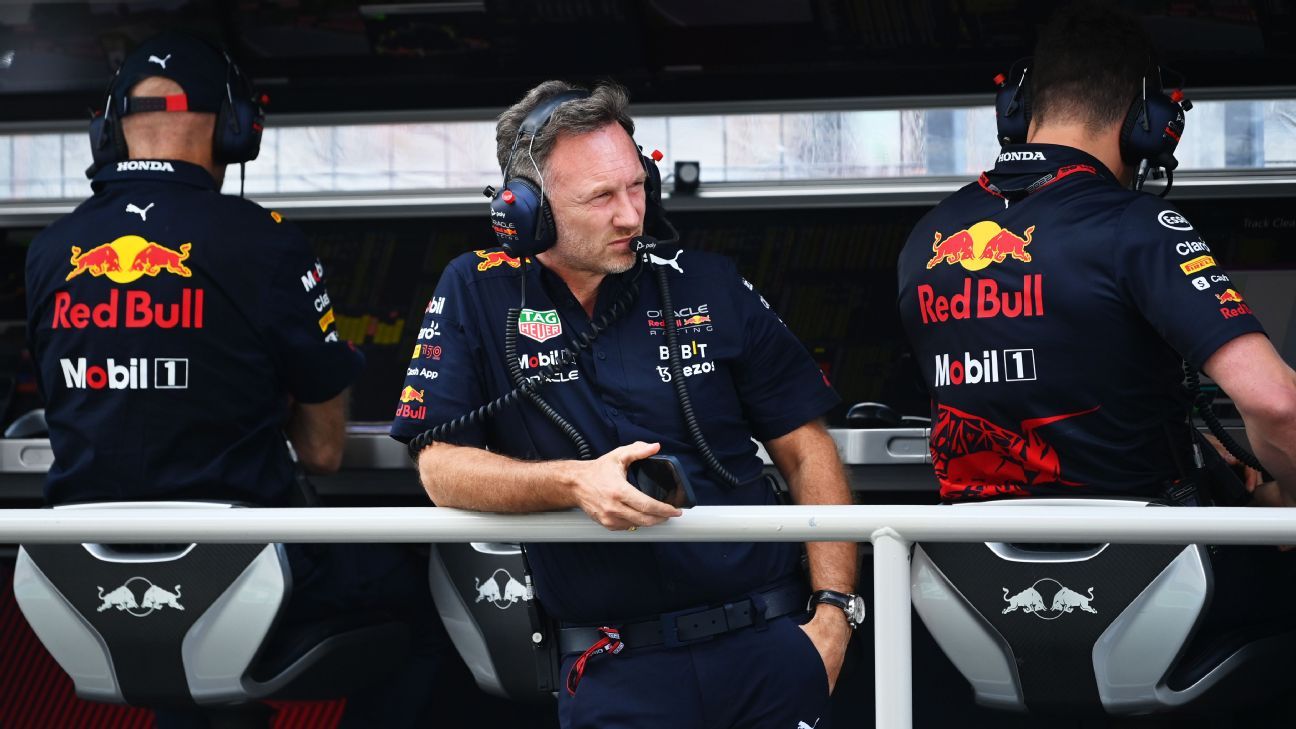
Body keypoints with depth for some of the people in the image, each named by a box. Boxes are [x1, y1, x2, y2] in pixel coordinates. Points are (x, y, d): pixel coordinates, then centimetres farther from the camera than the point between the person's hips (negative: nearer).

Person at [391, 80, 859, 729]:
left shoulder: (708, 285, 4)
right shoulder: (478, 294, 1)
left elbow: (808, 454, 7)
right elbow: (440, 466, -3)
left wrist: (834, 611, -5)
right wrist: (573, 482, -20)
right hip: (616, 673, -1)